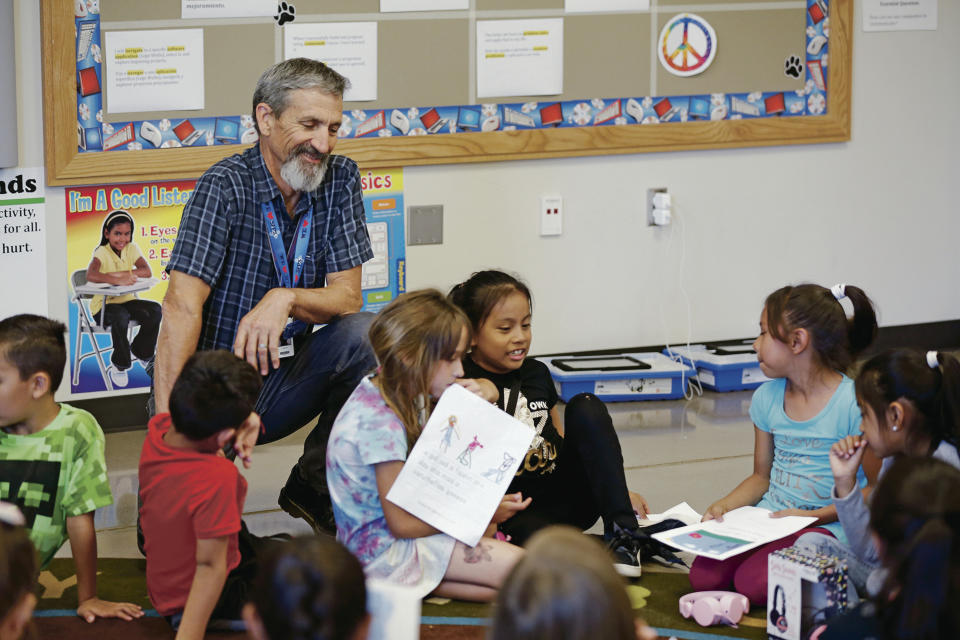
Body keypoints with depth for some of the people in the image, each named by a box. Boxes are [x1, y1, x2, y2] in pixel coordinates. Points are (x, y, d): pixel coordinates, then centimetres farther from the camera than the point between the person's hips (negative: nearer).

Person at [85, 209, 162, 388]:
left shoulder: (131, 248, 3)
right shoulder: (102, 252, -14)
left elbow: (147, 272, -10)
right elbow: (90, 275, -33)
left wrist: (119, 274, -23)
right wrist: (118, 280, -44)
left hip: (127, 300, 6)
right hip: (103, 305, -5)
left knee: (154, 310, -20)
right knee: (120, 317, -37)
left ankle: (141, 352, 7)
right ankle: (120, 365, -13)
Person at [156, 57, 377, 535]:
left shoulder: (340, 179, 1)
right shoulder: (225, 186, -15)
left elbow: (347, 297, -4)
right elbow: (183, 306, -23)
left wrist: (286, 298, -27)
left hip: (286, 379, 5)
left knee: (363, 335, -24)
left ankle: (313, 485, -4)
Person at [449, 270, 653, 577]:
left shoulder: (537, 374, 13)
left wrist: (618, 491, 15)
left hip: (565, 497, 6)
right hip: (516, 514, -6)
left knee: (586, 407, -13)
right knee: (536, 536, -41)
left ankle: (622, 530, -18)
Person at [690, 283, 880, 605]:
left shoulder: (853, 403, -11)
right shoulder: (767, 398, 10)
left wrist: (815, 516, -15)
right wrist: (724, 505, 1)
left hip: (827, 526, -5)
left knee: (754, 582, -28)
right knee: (704, 576, -20)